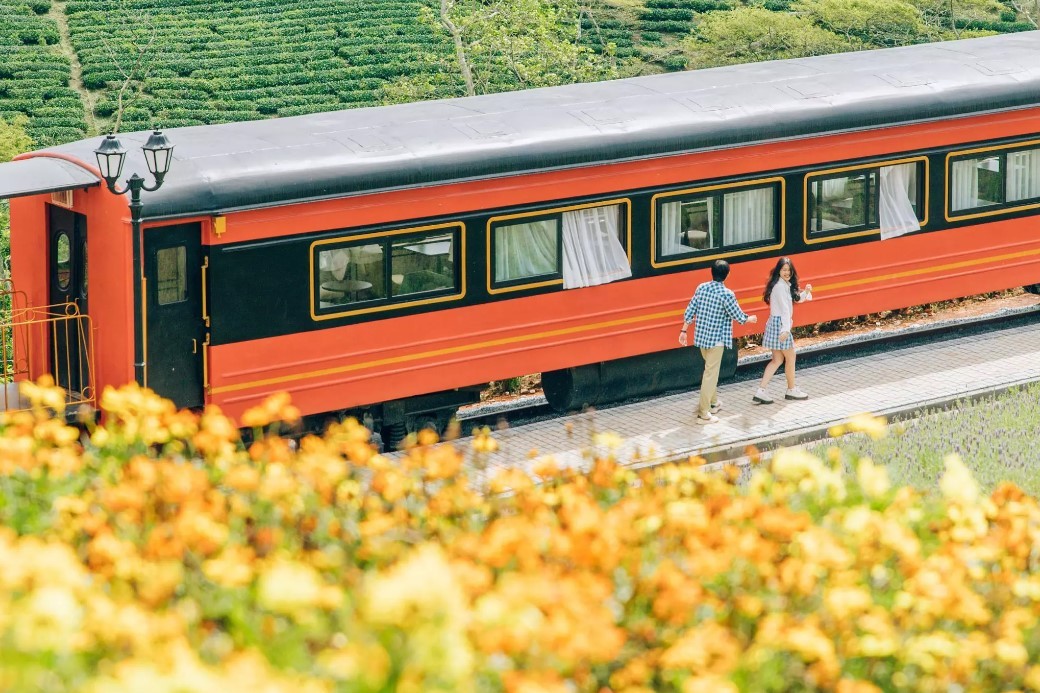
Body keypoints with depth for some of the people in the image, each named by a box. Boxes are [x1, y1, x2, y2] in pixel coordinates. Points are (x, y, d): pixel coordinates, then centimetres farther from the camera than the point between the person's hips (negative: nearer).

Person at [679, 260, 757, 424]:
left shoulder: (701, 288, 0)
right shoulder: (726, 294, -18)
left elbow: (690, 312, 3)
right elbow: (738, 316, -10)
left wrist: (683, 331, 13)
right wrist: (750, 319, 11)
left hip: (701, 336, 7)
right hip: (716, 339, -7)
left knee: (711, 369, 25)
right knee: (711, 373, -2)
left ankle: (713, 402, 38)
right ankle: (703, 413, -2)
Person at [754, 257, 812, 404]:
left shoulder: (786, 285, 13)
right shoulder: (781, 286, -17)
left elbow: (796, 299, 22)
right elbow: (784, 308, -21)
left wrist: (806, 292, 2)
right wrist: (786, 329, -25)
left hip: (775, 324, 10)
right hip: (780, 324, -10)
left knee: (777, 360, 10)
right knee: (790, 357, 6)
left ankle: (761, 391, 3)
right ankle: (792, 390, 21)